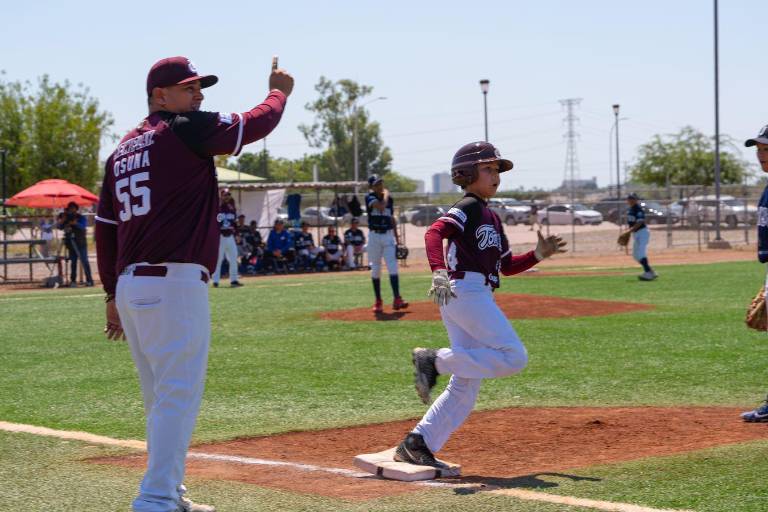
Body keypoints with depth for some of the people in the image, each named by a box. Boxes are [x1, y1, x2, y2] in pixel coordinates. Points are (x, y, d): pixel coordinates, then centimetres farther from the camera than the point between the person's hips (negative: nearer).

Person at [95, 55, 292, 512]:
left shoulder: (123, 150, 18)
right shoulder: (187, 130, -6)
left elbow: (105, 229, 18)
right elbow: (257, 123, 2)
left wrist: (114, 294, 21)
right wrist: (280, 92, 23)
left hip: (130, 286, 9)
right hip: (175, 284, -9)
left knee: (162, 400, 17)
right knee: (179, 395, -9)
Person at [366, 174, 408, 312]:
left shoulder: (389, 198, 9)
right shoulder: (370, 197, -5)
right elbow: (381, 206, -25)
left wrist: (397, 238, 14)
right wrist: (385, 194, -8)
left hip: (388, 235, 2)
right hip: (374, 235, -2)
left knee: (393, 267, -11)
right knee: (375, 269, 4)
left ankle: (397, 299, -18)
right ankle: (378, 301, 14)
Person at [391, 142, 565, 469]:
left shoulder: (491, 217, 25)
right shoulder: (468, 207, -4)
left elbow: (507, 266, 27)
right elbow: (435, 232, -21)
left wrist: (539, 254, 12)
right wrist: (439, 271, -37)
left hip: (479, 299, 10)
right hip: (465, 291, -9)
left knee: (465, 387, 6)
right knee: (514, 357, -16)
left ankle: (417, 445, 5)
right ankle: (435, 360, -13)